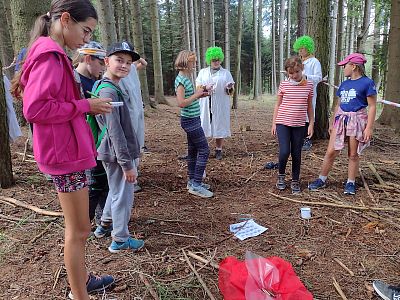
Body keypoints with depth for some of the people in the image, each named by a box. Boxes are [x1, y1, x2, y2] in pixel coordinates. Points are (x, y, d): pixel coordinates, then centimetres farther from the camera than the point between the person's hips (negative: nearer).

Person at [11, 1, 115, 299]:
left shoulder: (50, 54, 14)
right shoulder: (50, 55, -16)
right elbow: (35, 109, -24)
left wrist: (86, 104, 7)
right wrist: (85, 105, -18)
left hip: (68, 150, 10)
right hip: (66, 153, -10)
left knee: (78, 227, 21)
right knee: (78, 231, 2)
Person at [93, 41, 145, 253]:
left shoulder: (105, 87, 12)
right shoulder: (109, 91, -20)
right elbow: (115, 132, -24)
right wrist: (127, 163, -22)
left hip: (111, 152, 10)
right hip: (118, 154, -10)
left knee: (116, 190, 24)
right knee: (123, 195, 3)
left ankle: (105, 225, 41)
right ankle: (120, 240, 18)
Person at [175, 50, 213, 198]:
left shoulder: (186, 78, 12)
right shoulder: (180, 80, -17)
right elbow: (181, 103, -25)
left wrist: (200, 94, 5)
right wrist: (196, 94, -16)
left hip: (193, 119, 10)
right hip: (190, 120, -10)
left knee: (193, 150, 14)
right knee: (204, 151, -8)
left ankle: (192, 181, 24)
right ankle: (196, 185, -4)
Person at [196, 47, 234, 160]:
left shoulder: (226, 73, 9)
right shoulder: (202, 72, 14)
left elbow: (230, 92, 5)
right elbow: (197, 87, 7)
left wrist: (229, 88, -19)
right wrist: (205, 87, -14)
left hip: (220, 106, -1)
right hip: (205, 105, 1)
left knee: (219, 126, 1)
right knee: (203, 126, -2)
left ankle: (218, 150, 11)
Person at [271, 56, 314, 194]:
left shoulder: (309, 85, 3)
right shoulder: (284, 84, 0)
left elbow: (309, 106, 10)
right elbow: (278, 104, 7)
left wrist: (311, 124, 6)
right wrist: (274, 123, 4)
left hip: (299, 125, 2)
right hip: (283, 123, -1)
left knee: (296, 154, 7)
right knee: (284, 152, -12)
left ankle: (295, 181, 22)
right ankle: (281, 175, 14)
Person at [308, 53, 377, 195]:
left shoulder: (367, 83, -6)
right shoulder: (344, 84, 12)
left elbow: (372, 107, -7)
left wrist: (369, 127, -12)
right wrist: (332, 122, 20)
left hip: (357, 120, -5)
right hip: (341, 118, 5)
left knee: (353, 154, 5)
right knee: (331, 152, 1)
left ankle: (350, 183, 18)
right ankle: (322, 179, 11)